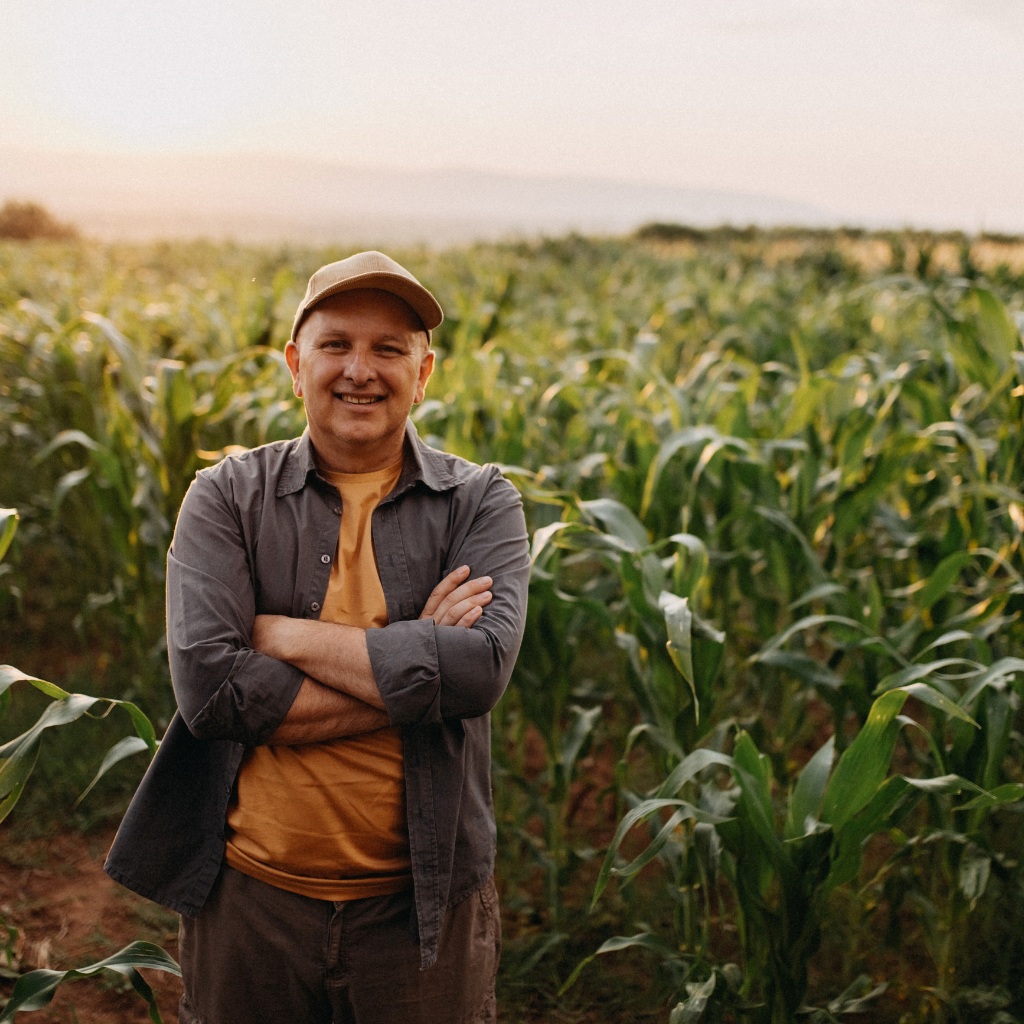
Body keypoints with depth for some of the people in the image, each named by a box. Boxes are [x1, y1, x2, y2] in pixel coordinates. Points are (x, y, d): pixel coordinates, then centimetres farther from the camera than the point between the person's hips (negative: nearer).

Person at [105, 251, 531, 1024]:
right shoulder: (227, 498, -3)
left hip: (423, 903, 0)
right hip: (249, 898, 1)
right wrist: (411, 661, -17)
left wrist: (285, 634, -17)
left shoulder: (480, 504, -3)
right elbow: (206, 686, -17)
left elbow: (483, 666, -21)